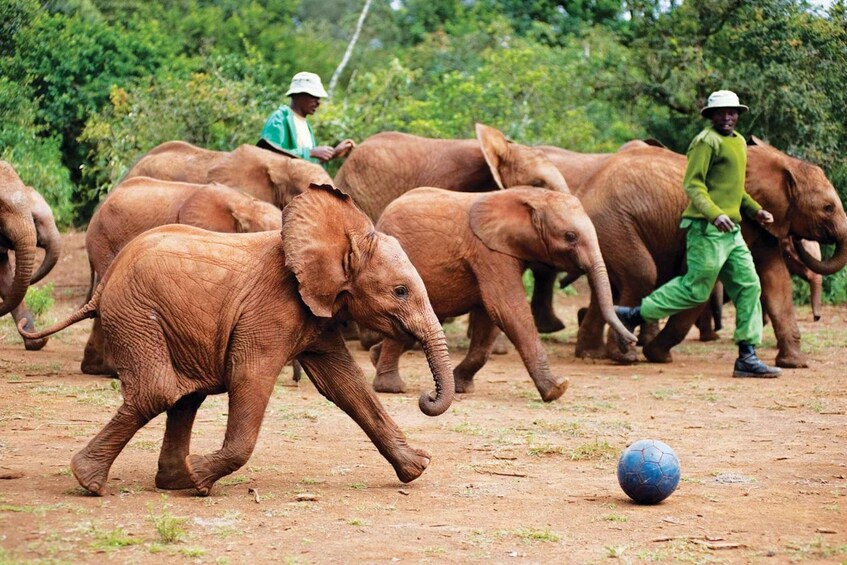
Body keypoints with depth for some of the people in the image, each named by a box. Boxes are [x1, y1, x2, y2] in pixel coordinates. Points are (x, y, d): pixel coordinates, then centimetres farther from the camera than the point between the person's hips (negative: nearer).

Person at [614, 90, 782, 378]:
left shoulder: (739, 141, 20)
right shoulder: (706, 141, -9)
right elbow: (693, 184, -17)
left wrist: (755, 210, 22)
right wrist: (714, 214, -30)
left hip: (730, 230, 9)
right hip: (707, 228, -9)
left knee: (748, 286, 3)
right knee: (696, 289, -5)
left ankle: (747, 357, 4)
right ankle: (634, 315, 9)